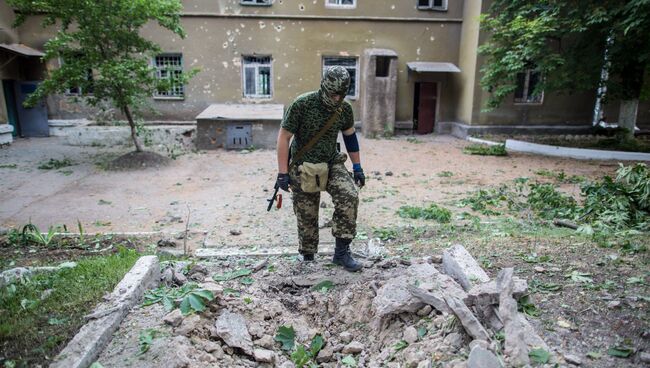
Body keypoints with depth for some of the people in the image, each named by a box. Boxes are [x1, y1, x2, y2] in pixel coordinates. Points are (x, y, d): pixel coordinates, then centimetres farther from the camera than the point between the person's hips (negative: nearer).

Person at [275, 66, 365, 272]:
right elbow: (283, 137, -15)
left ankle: (341, 252, -6)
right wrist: (283, 173, -18)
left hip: (332, 163, 3)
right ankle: (308, 258, 27)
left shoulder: (345, 109, -5)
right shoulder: (302, 105, -19)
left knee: (350, 197, -19)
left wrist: (357, 167, 9)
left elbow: (350, 136, 10)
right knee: (307, 217, 5)